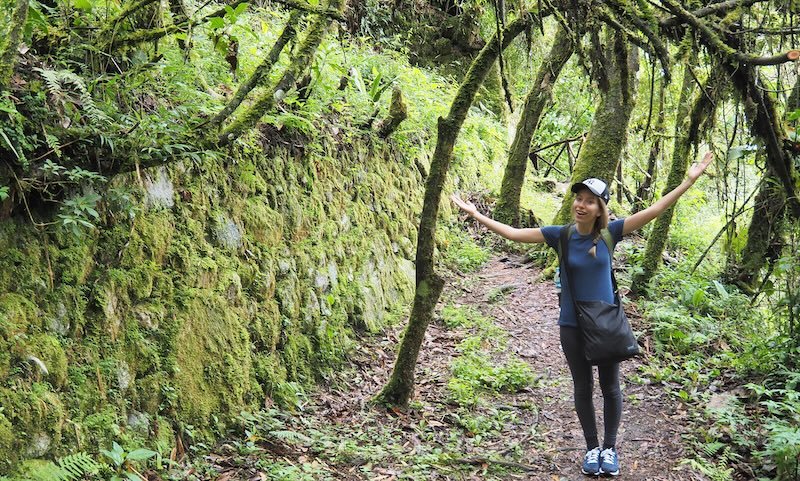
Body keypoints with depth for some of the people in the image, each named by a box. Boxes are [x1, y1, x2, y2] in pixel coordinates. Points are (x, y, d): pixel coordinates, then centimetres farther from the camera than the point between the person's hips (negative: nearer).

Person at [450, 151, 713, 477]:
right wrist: (475, 214, -10)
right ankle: (591, 448, 29)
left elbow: (653, 211, -9)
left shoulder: (609, 232, -8)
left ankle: (610, 447, 30)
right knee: (583, 387, 13)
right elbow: (513, 233, -7)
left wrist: (688, 182, -13)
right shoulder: (560, 235, -8)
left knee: (610, 387, 13)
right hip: (572, 326, 0)